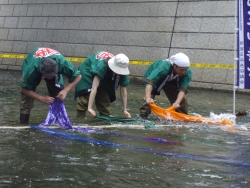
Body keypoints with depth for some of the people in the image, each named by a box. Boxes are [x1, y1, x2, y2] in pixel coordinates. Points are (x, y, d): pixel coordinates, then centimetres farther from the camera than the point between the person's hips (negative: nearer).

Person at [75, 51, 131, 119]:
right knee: (85, 96, -21)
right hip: (88, 71, -5)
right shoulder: (101, 66, -44)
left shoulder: (122, 70, -27)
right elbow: (94, 88, -48)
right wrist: (90, 108, -54)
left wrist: (125, 110, -17)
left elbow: (123, 90, -18)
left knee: (105, 99, -1)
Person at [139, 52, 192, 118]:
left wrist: (177, 102, -53)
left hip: (170, 80, 4)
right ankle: (143, 115, -12)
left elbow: (183, 89, -36)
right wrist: (148, 98, -68)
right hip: (154, 76, -4)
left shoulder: (187, 72, -32)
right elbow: (150, 82, -53)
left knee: (181, 99, 0)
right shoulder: (163, 67, -45)